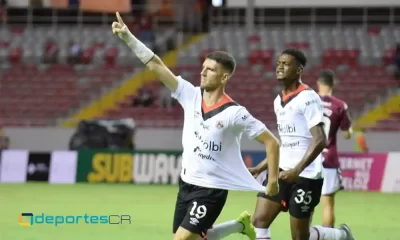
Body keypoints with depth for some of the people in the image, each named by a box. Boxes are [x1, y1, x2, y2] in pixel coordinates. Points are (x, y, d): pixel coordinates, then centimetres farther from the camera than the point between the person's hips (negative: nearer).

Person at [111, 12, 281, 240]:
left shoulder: (234, 113, -18)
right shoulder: (191, 95, -3)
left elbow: (272, 142, -13)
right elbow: (156, 65, -6)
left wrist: (273, 181, -14)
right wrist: (127, 36, -13)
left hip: (211, 190, -7)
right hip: (187, 184, 7)